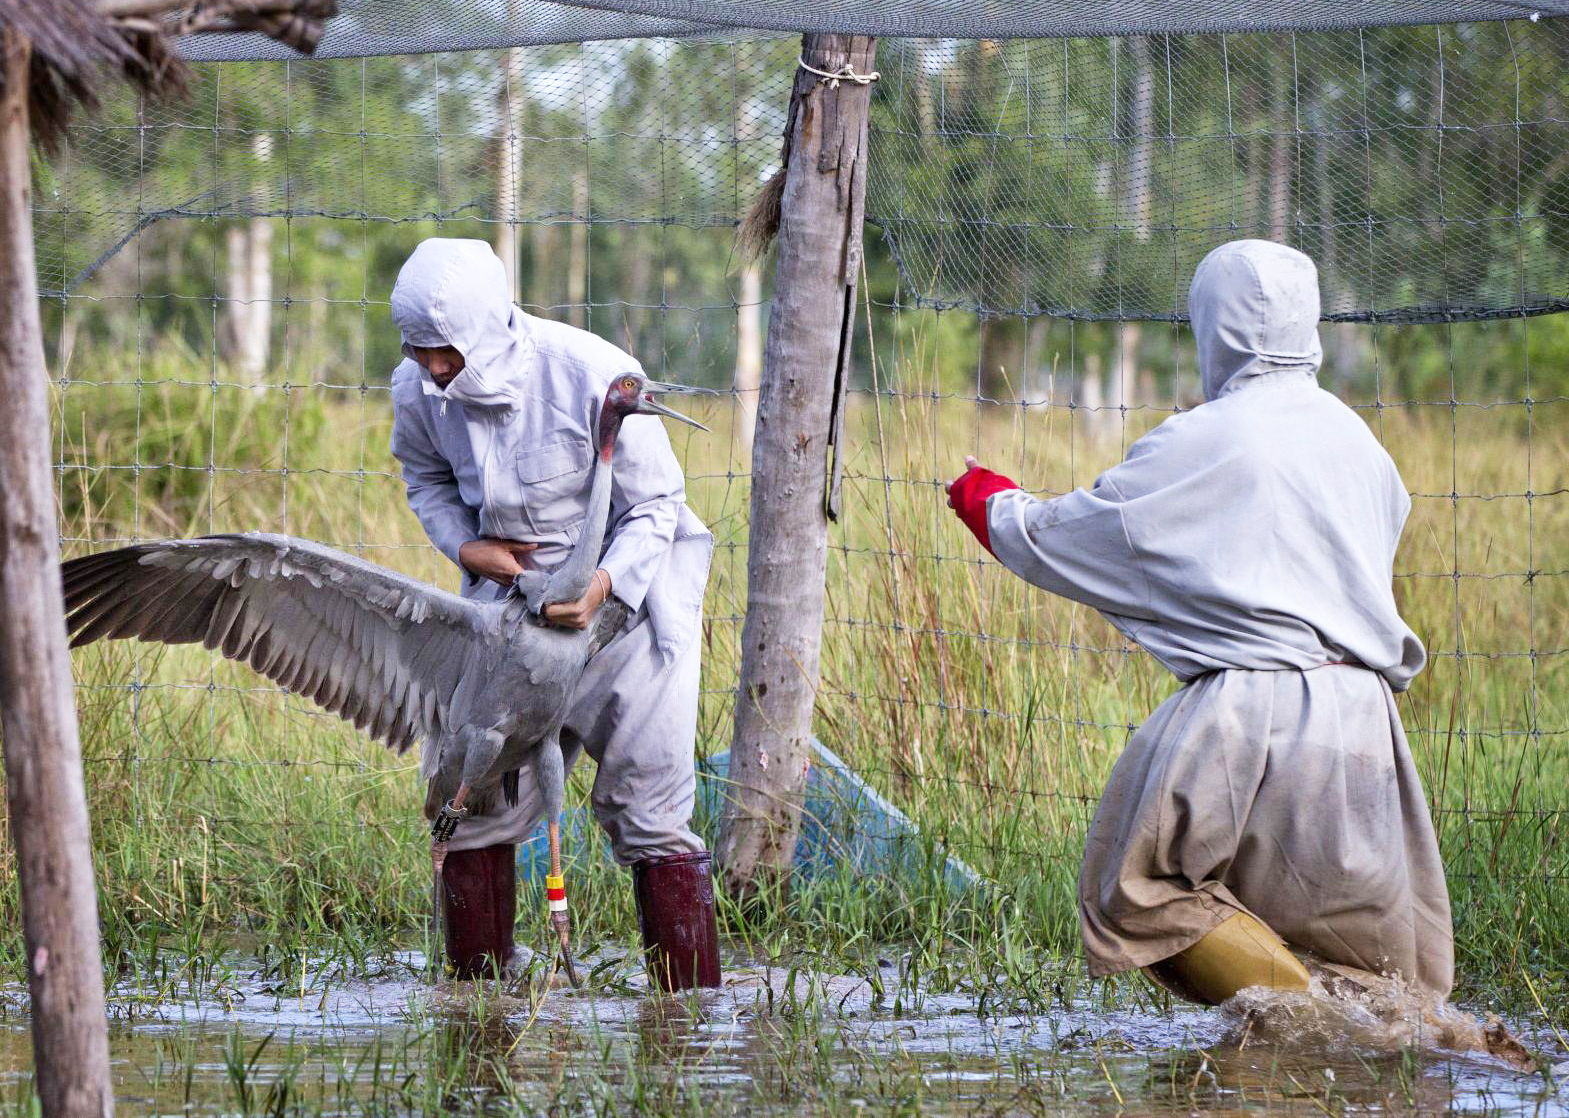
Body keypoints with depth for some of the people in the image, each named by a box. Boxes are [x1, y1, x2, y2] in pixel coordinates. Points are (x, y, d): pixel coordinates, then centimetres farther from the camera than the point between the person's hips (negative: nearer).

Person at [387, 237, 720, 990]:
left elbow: (655, 507, -14)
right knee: (476, 806, 5)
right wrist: (464, 544, -8)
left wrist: (603, 584, -32)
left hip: (626, 591, -4)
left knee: (647, 816, -4)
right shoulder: (418, 390, -12)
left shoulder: (596, 378, -26)